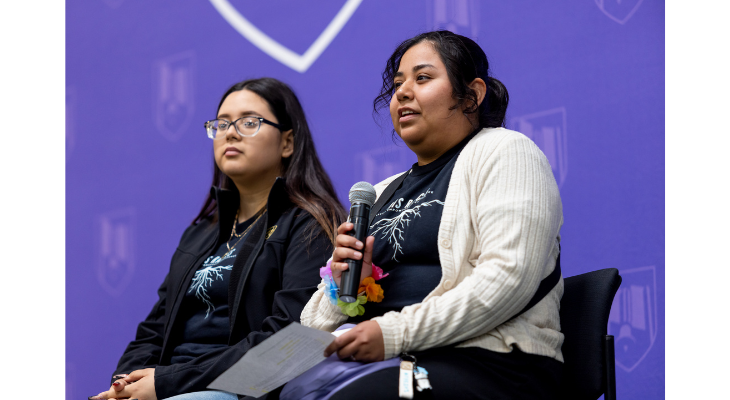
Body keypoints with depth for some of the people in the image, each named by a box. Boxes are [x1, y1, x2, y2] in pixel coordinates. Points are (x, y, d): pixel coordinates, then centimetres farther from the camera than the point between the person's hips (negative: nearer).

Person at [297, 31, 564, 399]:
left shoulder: (502, 152, 5)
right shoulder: (384, 192, 26)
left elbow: (509, 276, -13)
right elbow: (315, 321, 22)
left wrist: (397, 332, -18)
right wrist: (346, 286, -2)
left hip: (488, 363, -6)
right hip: (381, 358, 6)